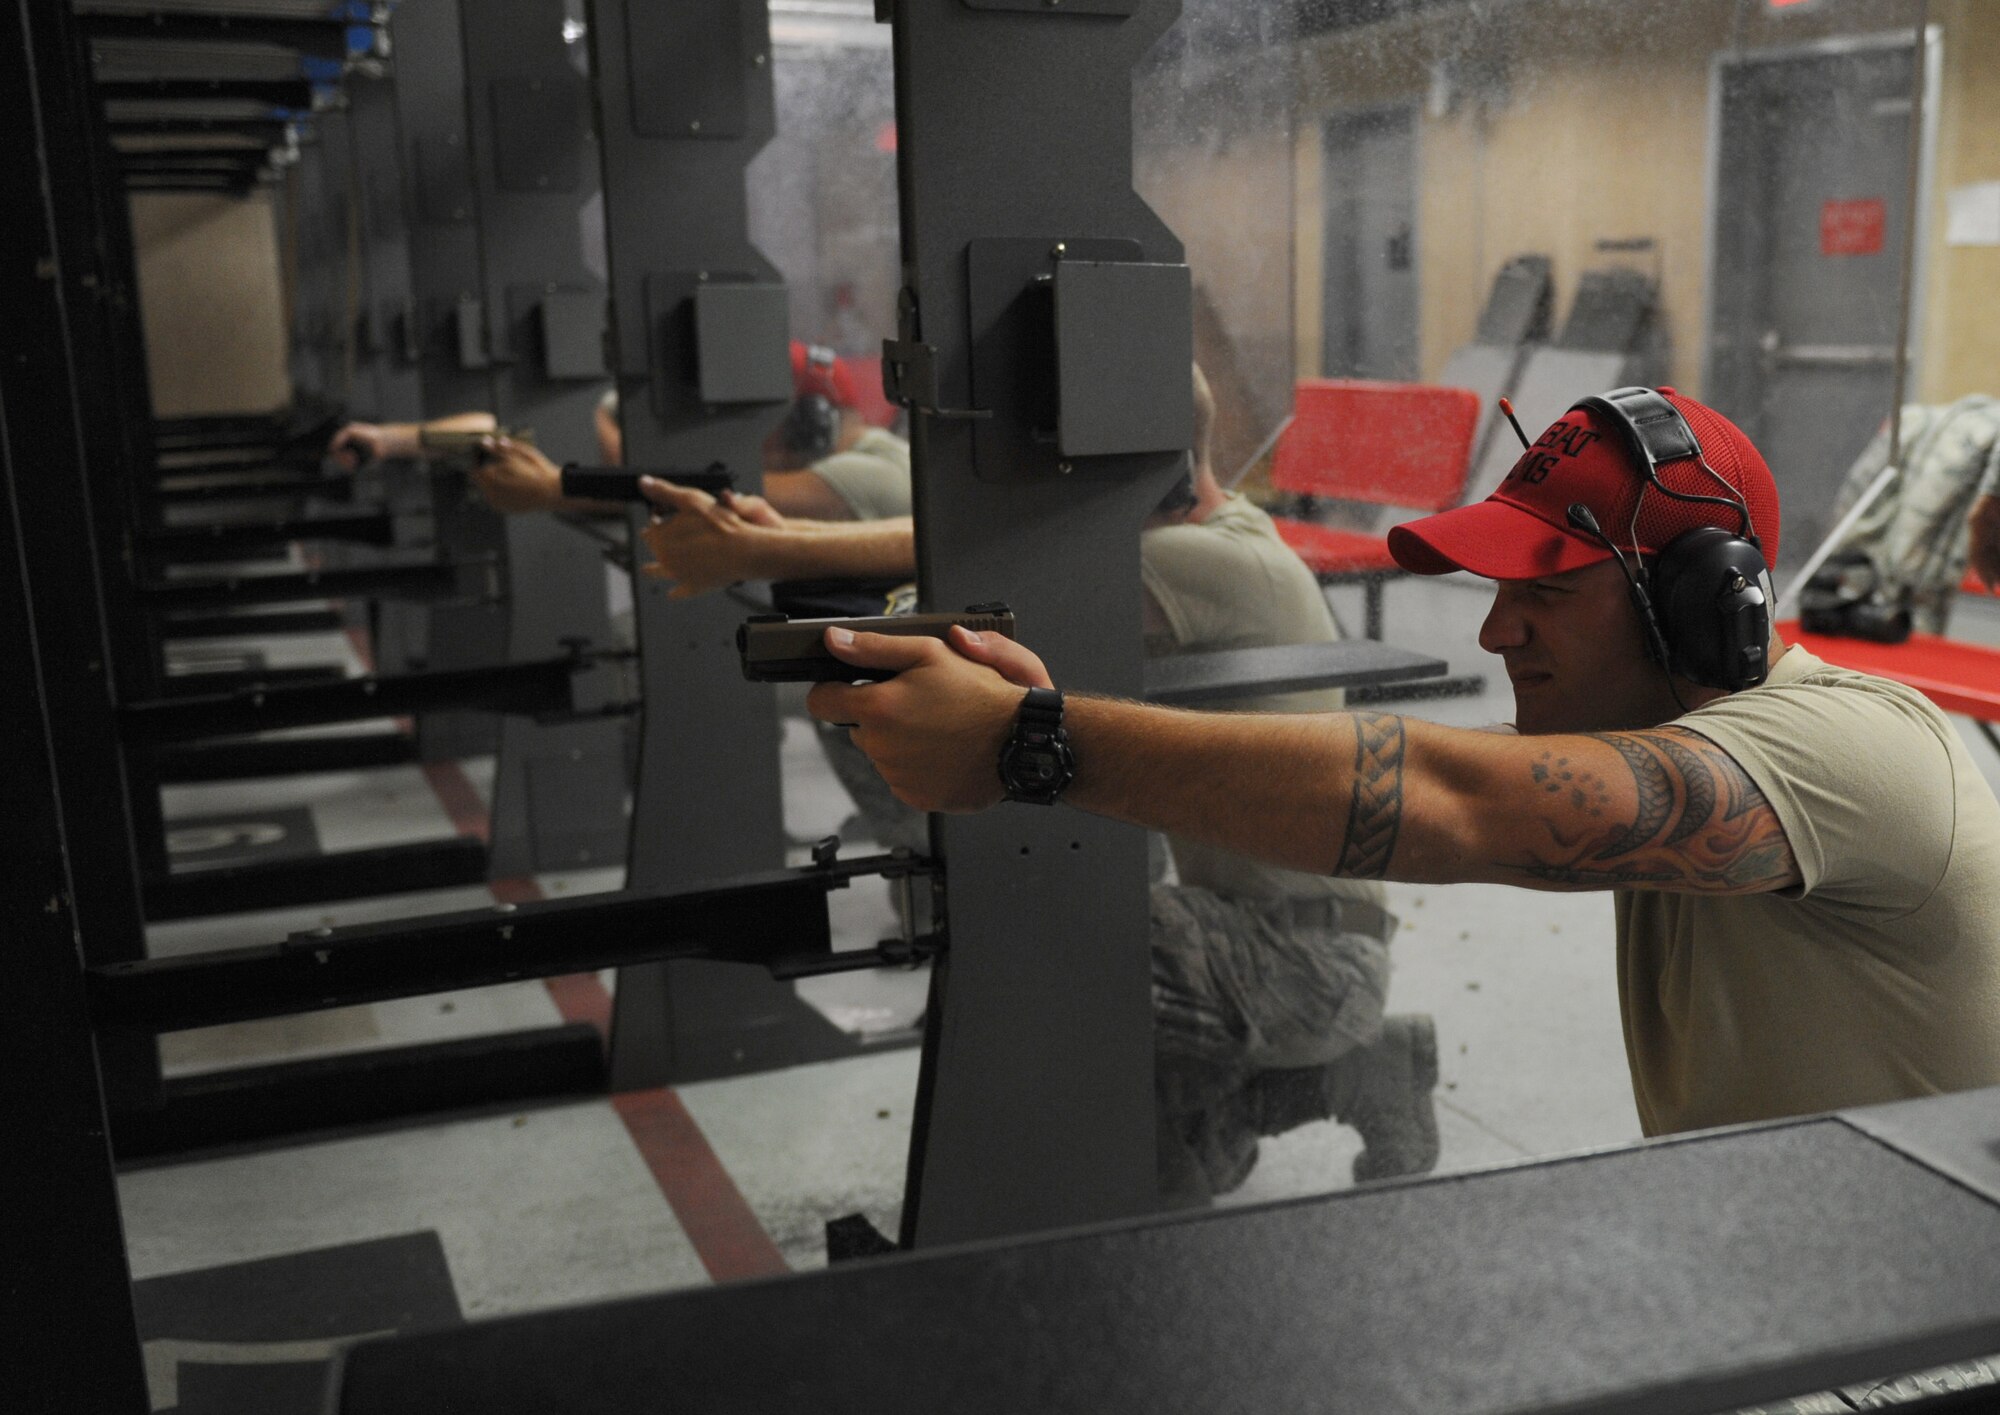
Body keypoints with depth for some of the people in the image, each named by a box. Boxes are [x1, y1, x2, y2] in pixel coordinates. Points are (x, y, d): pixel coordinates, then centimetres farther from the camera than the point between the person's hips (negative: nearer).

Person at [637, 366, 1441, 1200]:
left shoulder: (1229, 565, -22)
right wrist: (778, 536, -17)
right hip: (1242, 929, 10)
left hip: (1313, 952, -10)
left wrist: (749, 553, -28)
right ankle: (1351, 1069, 21)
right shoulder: (1183, 546, 7)